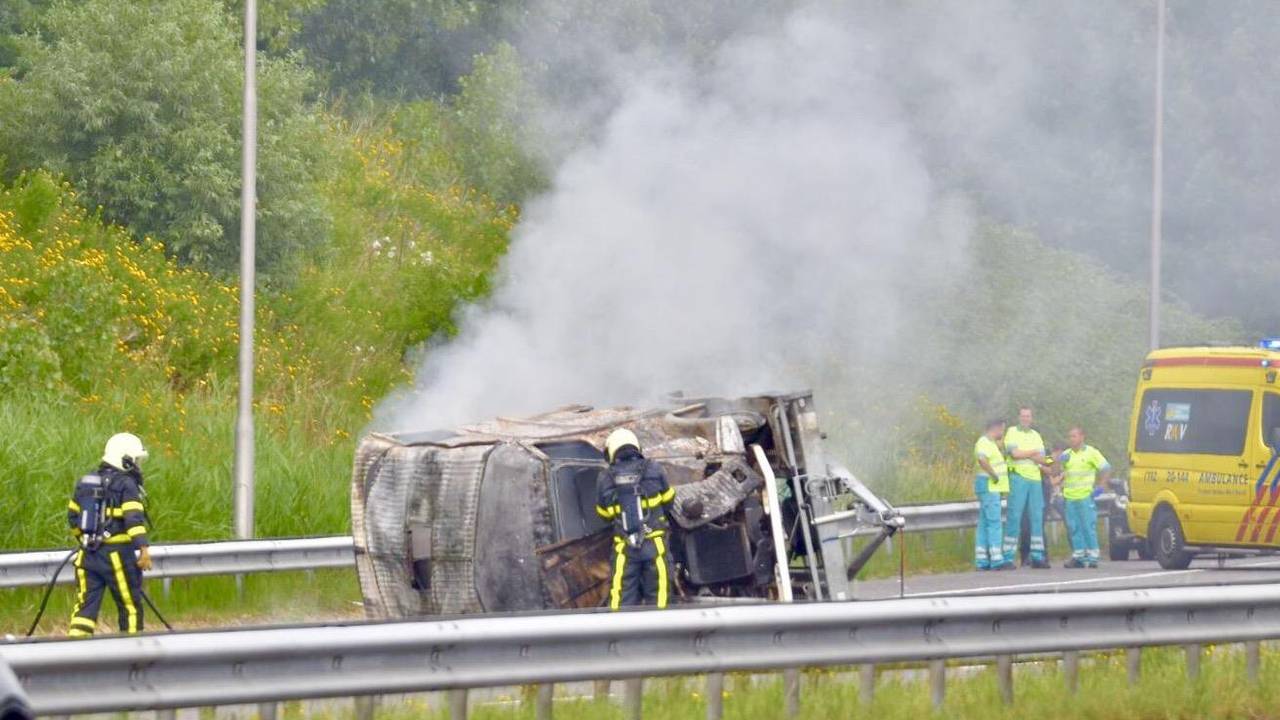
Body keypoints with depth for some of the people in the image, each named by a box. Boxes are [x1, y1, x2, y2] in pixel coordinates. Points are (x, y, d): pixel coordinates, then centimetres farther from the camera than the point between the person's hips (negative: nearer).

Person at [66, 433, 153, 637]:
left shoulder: (85, 483, 12)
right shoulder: (126, 484, -10)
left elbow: (73, 515, 22)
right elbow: (134, 518, -21)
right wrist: (143, 548, -25)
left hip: (88, 553, 6)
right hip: (116, 554, -6)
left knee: (86, 604, 4)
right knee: (130, 605, 6)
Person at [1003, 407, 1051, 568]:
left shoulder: (1036, 436, 17)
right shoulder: (1012, 432, 3)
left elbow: (1042, 460, 6)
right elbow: (1014, 453, -13)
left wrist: (1023, 454, -10)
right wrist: (1032, 453, 0)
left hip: (1035, 478, 5)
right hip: (1018, 477, -5)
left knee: (1037, 517, 3)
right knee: (1014, 516, -9)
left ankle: (1037, 557, 4)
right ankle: (1008, 557, -10)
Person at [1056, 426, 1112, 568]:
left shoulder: (1091, 453, 2)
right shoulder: (1066, 455, 16)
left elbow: (1106, 469, 0)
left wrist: (1100, 486, -9)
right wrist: (1059, 461, -5)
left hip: (1085, 497, -5)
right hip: (1069, 497, 5)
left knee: (1088, 527, -6)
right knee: (1074, 528, 3)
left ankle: (1092, 556, -4)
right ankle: (1078, 555, 8)